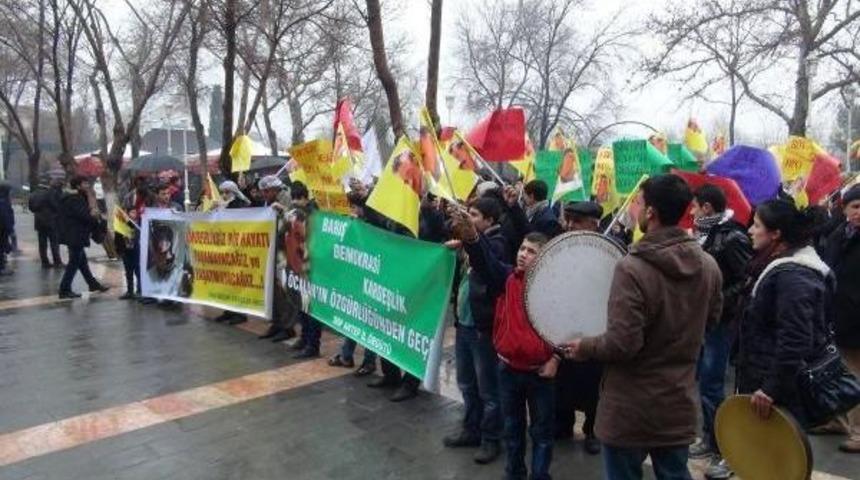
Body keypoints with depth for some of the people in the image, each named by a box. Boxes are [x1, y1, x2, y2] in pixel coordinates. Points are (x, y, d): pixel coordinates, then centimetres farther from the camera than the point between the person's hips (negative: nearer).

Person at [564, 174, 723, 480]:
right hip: (679, 404, 6)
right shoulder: (708, 266, -2)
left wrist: (583, 348, -7)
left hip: (630, 408, -5)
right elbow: (711, 318, 15)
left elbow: (622, 343, -25)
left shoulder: (632, 268, -24)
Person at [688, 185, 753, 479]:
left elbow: (748, 280, -19)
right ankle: (710, 439, 28)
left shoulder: (732, 237, -15)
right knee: (704, 381, 15)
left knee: (711, 386, -5)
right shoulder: (703, 235, 10)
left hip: (720, 321, -8)